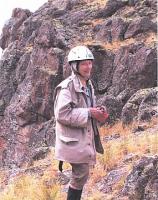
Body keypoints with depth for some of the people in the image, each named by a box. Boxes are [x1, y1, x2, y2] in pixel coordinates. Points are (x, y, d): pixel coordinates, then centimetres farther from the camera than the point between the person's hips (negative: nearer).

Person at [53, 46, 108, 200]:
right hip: (73, 140, -9)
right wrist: (89, 113, -21)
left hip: (86, 137, 9)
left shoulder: (89, 85, 12)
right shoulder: (67, 86, -16)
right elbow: (62, 114, -23)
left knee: (81, 175, 14)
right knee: (81, 175, -6)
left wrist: (98, 113, 0)